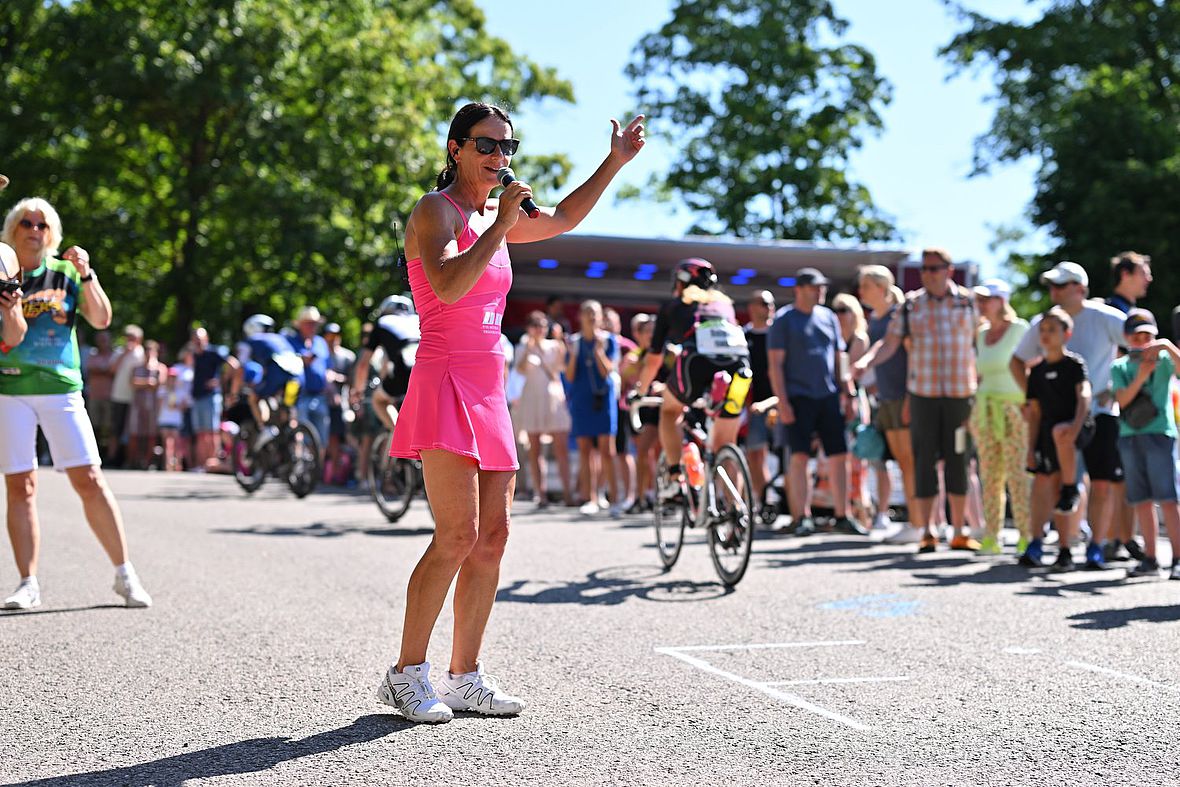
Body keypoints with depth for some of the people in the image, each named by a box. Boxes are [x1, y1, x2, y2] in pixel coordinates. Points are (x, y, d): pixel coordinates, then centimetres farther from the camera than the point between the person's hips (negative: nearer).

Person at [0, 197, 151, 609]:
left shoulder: (66, 274, 9)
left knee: (89, 480, -5)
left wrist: (86, 275, -14)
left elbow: (101, 319, -2)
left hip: (60, 388, 0)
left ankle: (125, 574, 3)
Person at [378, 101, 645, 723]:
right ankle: (407, 675, -6)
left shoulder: (490, 216, 19)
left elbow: (563, 219, 36)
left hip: (487, 392, 8)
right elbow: (448, 286, -22)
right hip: (446, 384, -8)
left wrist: (614, 163, 32)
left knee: (492, 539, 4)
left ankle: (464, 677, 11)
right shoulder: (435, 210, -4)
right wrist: (502, 223, -15)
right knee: (458, 535, -15)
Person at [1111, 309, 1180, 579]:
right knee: (1141, 501, 6)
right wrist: (1140, 377, -16)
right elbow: (1122, 399, -3)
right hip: (1129, 436, 3)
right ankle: (1150, 559, 12)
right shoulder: (1119, 367, 10)